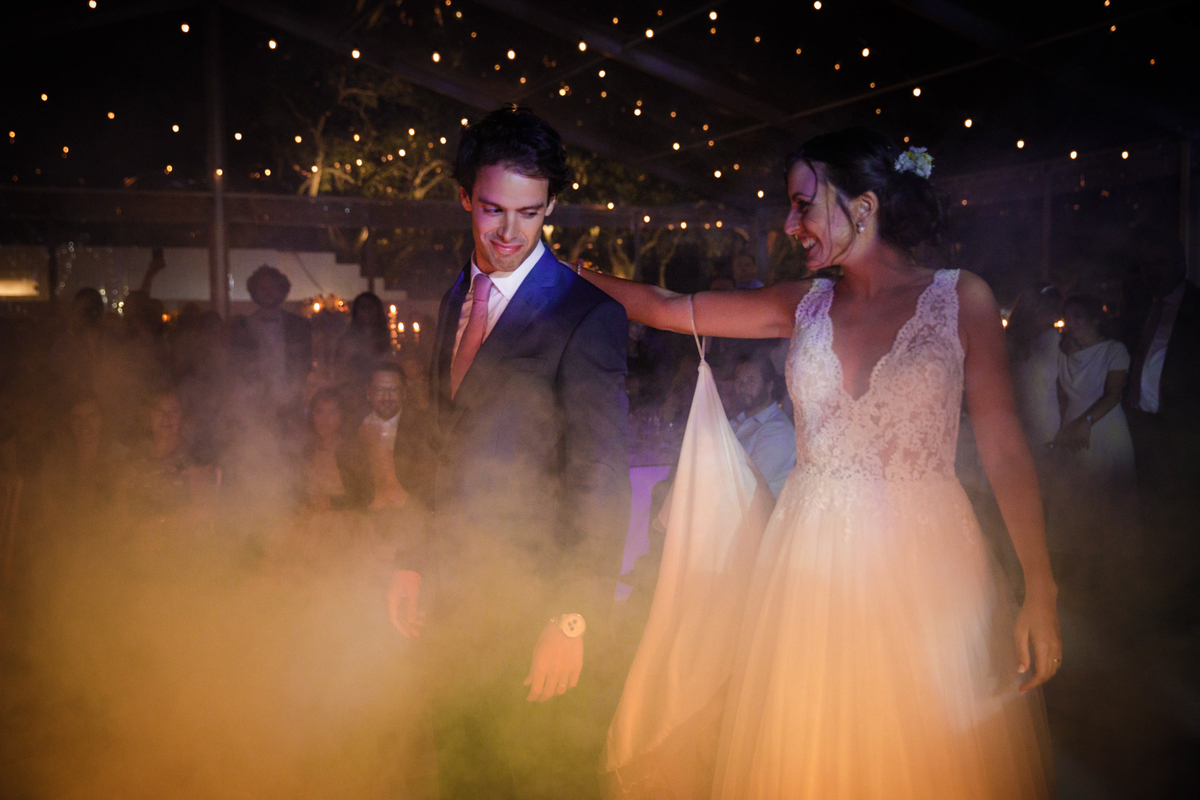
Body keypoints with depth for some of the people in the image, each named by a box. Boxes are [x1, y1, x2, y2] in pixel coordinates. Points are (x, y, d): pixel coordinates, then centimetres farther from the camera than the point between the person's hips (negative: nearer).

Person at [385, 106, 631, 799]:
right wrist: (415, 563, 11)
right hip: (458, 595, 7)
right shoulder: (456, 299, 8)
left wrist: (573, 620, -19)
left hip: (536, 599, -7)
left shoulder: (588, 315, -16)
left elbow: (602, 481, -17)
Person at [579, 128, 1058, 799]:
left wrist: (1041, 591, -9)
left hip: (925, 564, -3)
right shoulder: (804, 307, 7)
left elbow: (1005, 448, -4)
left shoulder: (961, 299, -2)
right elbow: (666, 309, 10)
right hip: (812, 568, 3)